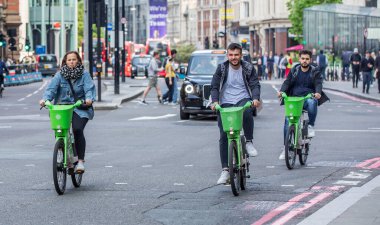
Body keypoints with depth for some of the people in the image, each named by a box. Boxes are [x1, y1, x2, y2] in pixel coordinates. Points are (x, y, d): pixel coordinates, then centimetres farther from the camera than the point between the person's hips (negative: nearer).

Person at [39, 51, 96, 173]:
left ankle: (81, 161, -15)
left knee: (77, 130, -23)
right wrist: (45, 98, -25)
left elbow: (89, 88, -10)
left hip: (80, 109, -2)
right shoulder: (60, 75, 4)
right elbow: (51, 88, -6)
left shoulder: (84, 74, 1)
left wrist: (89, 98, -31)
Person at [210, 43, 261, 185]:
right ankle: (225, 170, -4)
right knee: (224, 137, -8)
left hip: (243, 100, -1)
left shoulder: (248, 68, 4)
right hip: (226, 103, 1)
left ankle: (249, 142, -18)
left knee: (247, 112, -38)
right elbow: (214, 86, 1)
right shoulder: (222, 68, 4)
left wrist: (255, 98, -22)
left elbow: (255, 85, -1)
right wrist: (215, 101, -18)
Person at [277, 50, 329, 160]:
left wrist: (318, 92, -28)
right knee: (287, 120, -16)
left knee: (312, 102, -39)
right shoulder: (294, 71, 15)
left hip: (308, 98, -2)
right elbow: (287, 82, 5)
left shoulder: (315, 71, 9)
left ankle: (311, 126, -19)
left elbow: (318, 83, -6)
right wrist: (282, 91, -16)